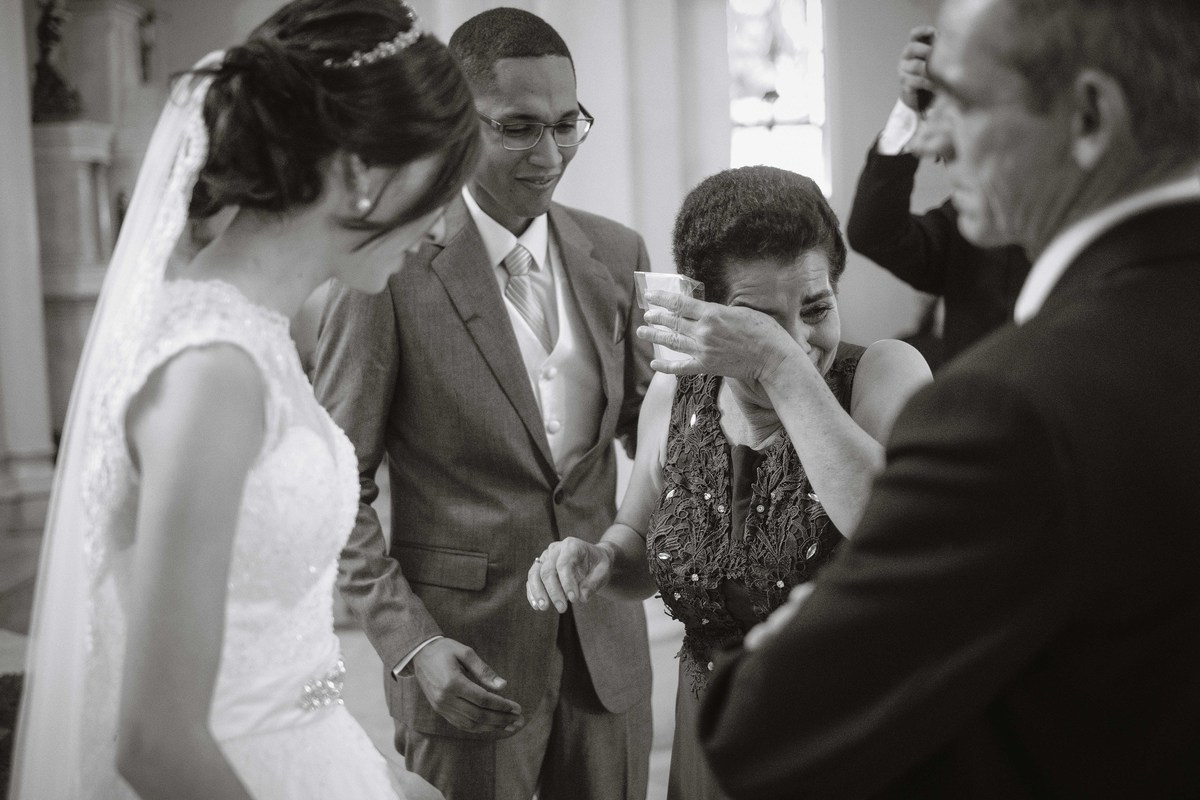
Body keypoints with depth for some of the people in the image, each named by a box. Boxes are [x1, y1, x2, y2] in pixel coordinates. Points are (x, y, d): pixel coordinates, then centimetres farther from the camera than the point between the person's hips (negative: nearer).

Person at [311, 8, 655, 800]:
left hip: (605, 638, 4)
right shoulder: (392, 268, -11)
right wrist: (409, 641, -16)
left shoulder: (615, 252, 3)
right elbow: (338, 486, -8)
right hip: (467, 658, -4)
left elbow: (644, 423, 8)